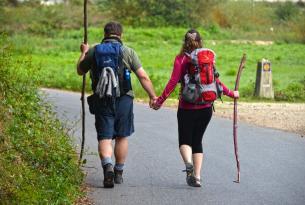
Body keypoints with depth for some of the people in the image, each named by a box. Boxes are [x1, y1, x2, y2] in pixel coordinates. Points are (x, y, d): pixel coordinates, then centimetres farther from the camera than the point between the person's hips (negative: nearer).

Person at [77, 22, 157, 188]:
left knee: (104, 137, -1)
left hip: (101, 99, 0)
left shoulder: (93, 51, 3)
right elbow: (143, 77, -6)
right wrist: (152, 96, 0)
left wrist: (83, 53, 34)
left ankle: (108, 167, -25)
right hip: (123, 99, 0)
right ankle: (118, 173, 21)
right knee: (122, 137, 14)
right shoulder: (128, 52, -1)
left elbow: (80, 71, 18)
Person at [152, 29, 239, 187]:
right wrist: (231, 94, 21)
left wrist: (160, 101, -4)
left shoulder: (181, 59, -5)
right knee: (197, 141, 14)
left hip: (187, 107, -3)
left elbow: (173, 82, -10)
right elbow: (216, 82, 5)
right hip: (206, 107, 3)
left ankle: (188, 163, -22)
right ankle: (197, 176, 4)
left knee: (185, 140, 8)